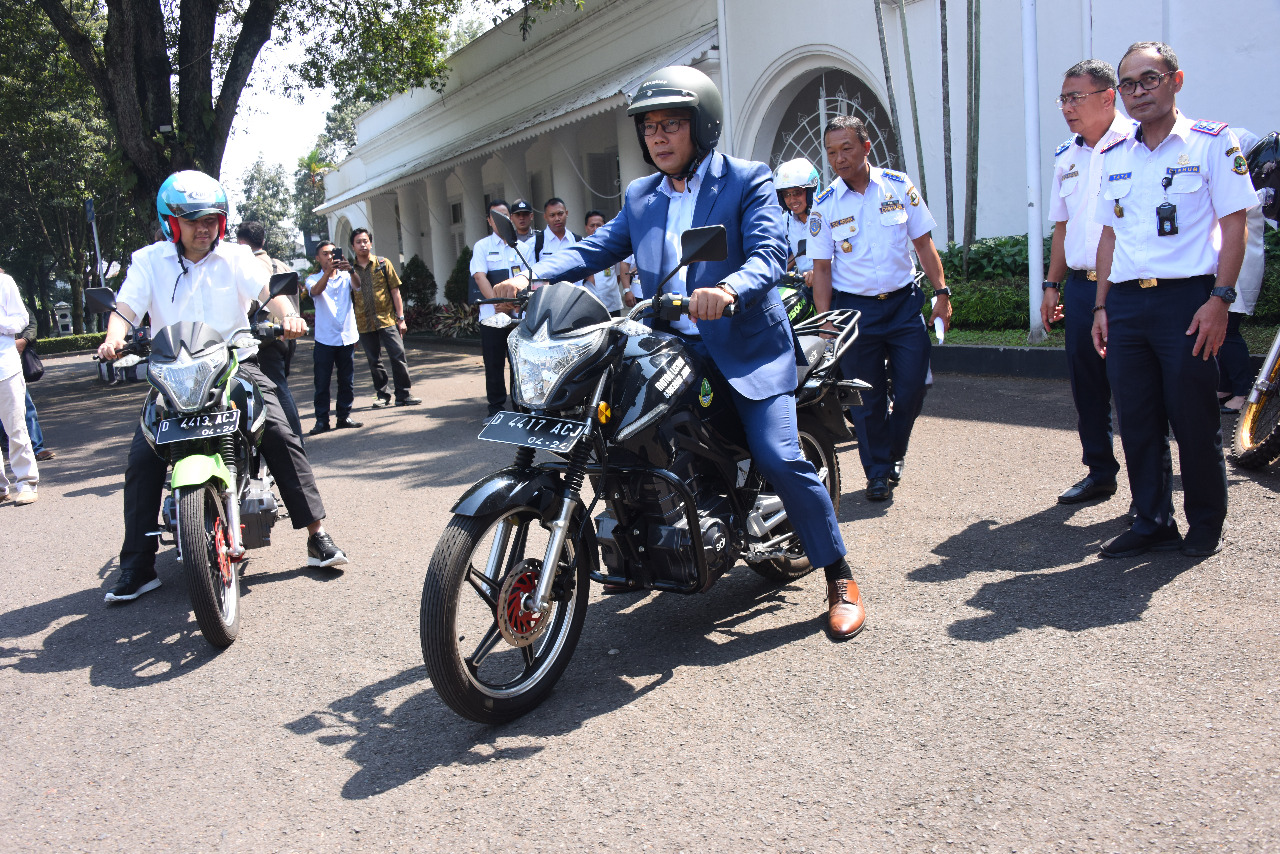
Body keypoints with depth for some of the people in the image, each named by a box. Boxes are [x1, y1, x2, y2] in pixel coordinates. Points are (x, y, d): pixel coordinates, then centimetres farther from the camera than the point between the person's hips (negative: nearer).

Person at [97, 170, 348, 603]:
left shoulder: (236, 257, 5)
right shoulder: (149, 261, 5)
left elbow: (270, 291, -10)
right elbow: (126, 308, -6)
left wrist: (287, 315, -33)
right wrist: (114, 339, -29)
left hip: (235, 362, 0)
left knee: (281, 434, -18)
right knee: (142, 456, -12)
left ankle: (317, 535, -10)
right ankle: (137, 567, -2)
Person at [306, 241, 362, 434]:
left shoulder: (345, 277, 10)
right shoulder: (313, 279, 6)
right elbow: (316, 290, -16)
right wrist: (329, 270, -30)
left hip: (347, 338, 2)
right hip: (324, 339, -2)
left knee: (347, 382, 7)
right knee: (322, 383, -1)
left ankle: (344, 417, 18)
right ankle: (322, 420, 5)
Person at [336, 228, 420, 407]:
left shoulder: (383, 264, 5)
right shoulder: (349, 269, 8)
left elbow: (395, 291, 4)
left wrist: (400, 318, -3)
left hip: (387, 320, -2)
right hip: (364, 323, 2)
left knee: (398, 355, -9)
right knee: (374, 361, 8)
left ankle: (403, 394, -2)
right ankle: (382, 395, 19)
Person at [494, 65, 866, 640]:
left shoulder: (747, 181, -2)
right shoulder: (640, 197, 14)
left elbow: (770, 252, -17)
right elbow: (597, 248, 5)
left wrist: (729, 288, -39)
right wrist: (532, 275, -13)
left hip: (746, 344, -5)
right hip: (671, 348, 6)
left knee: (779, 459, -16)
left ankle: (840, 580, 2)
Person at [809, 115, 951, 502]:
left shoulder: (899, 186, 1)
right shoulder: (824, 205, -1)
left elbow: (923, 243, 6)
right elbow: (822, 268, 1)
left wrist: (942, 293, 1)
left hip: (905, 302, 1)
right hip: (854, 307, -1)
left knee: (912, 386, -2)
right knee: (867, 397, 2)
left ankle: (893, 453, 25)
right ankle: (878, 471, 18)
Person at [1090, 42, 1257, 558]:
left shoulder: (1212, 142, 0)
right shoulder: (1114, 157, 14)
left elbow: (1234, 225, -4)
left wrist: (1219, 300, -13)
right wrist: (1101, 306, 10)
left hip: (1186, 298, -4)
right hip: (1125, 302, 5)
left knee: (1194, 419, 1)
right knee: (1137, 420, 7)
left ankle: (1206, 525, 18)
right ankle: (1152, 523, 18)